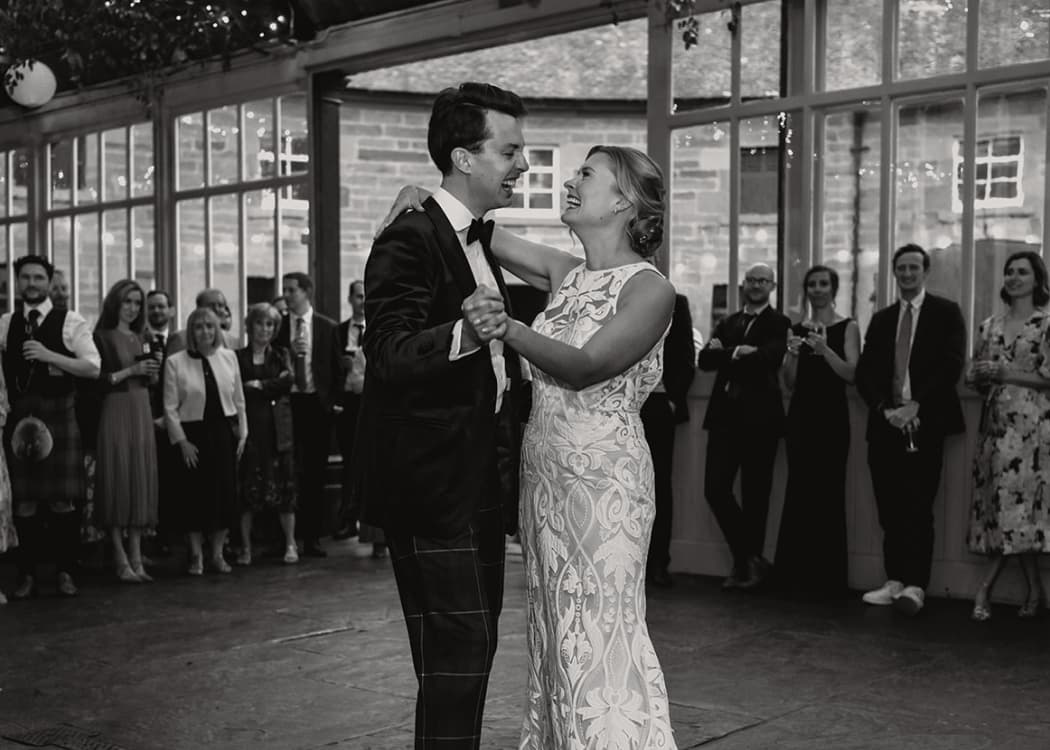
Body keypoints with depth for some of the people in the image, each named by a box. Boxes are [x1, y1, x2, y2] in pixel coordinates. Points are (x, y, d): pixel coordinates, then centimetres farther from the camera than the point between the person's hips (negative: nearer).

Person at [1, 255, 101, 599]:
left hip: (59, 415, -2)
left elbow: (93, 368, -8)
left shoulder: (70, 322, 0)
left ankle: (65, 573, 12)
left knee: (62, 500, 0)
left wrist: (49, 355, -17)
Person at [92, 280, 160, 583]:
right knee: (117, 481, -4)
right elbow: (97, 382, -12)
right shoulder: (102, 337, -5)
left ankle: (136, 558, 8)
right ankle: (121, 560, -1)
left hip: (141, 414, 7)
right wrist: (131, 370, -16)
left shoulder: (140, 338, 15)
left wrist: (152, 372, 0)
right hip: (115, 413, -7)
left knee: (141, 482, 5)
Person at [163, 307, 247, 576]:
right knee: (195, 494, 0)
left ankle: (217, 553, 15)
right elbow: (170, 407, -4)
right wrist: (182, 441, -9)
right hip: (193, 434, -3)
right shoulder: (175, 362, -4)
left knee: (225, 492, 2)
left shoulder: (229, 357, 5)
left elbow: (239, 400, 9)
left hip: (224, 432, 3)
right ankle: (196, 555, 14)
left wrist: (242, 433, 5)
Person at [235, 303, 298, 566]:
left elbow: (288, 381, -4)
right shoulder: (238, 357, 6)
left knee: (284, 484, 0)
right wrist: (273, 386, -7)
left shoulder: (281, 355, 13)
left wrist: (258, 385, -8)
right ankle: (245, 547, 7)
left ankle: (290, 544, 8)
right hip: (249, 426, -1)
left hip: (278, 428, 1)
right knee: (247, 486, -1)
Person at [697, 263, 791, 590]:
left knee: (754, 495, 1)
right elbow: (704, 359, 2)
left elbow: (771, 357, -17)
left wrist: (728, 354, -9)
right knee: (715, 489, -3)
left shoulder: (779, 324, 2)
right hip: (725, 415, 4)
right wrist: (738, 353, -14)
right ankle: (750, 560, 10)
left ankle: (747, 563, 17)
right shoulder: (727, 323, 17)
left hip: (759, 417, -4)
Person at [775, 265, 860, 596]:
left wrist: (825, 350, -21)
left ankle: (828, 576, 0)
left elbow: (851, 373, -7)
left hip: (831, 414, -3)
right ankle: (798, 573, 9)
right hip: (800, 413, 4)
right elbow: (789, 382, 10)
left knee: (828, 491, -6)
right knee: (799, 490, 2)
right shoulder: (796, 328, 13)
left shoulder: (847, 327, 3)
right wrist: (792, 354, -8)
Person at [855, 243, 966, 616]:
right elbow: (864, 372, 10)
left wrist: (916, 406, -13)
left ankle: (915, 585, -9)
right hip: (886, 423, 4)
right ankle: (895, 581, 6)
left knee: (918, 508, -9)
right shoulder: (881, 319, 17)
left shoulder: (946, 313, 5)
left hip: (924, 422, -4)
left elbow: (951, 365, -5)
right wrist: (885, 408, -6)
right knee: (890, 508, 2)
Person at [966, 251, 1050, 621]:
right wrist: (978, 375, -4)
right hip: (995, 423, 5)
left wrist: (1004, 374, -14)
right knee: (1000, 503, 0)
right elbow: (975, 377, 19)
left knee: (1016, 498, -10)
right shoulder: (989, 326, 15)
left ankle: (985, 587, -7)